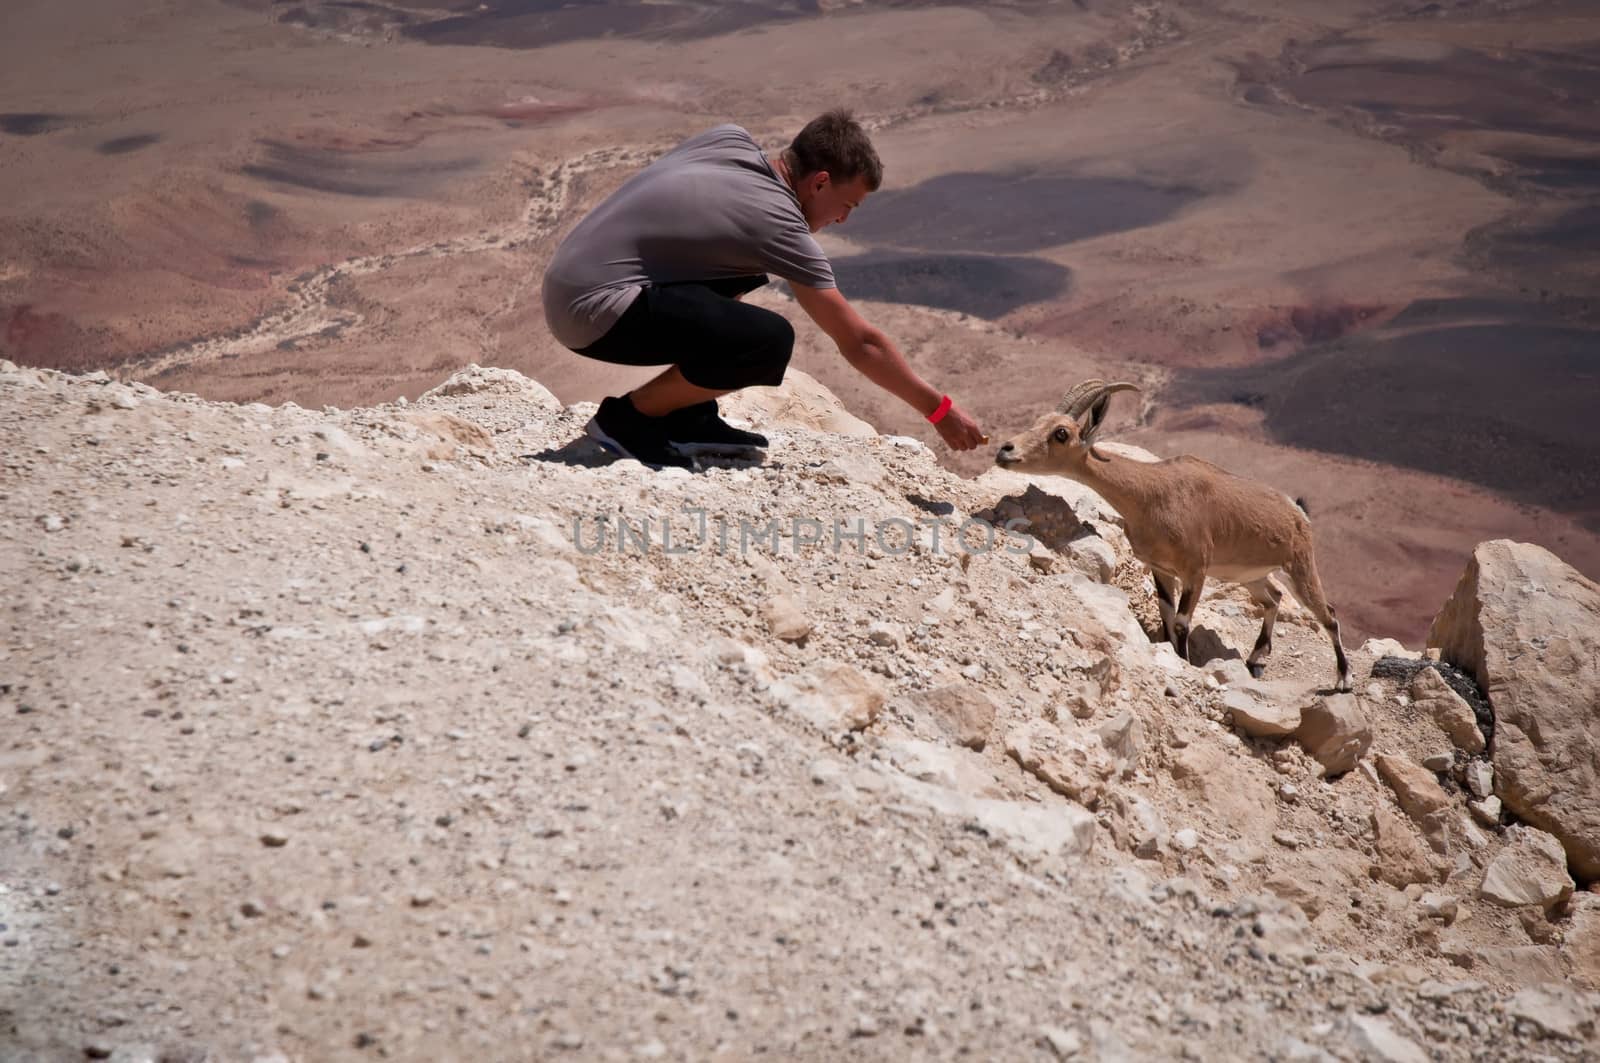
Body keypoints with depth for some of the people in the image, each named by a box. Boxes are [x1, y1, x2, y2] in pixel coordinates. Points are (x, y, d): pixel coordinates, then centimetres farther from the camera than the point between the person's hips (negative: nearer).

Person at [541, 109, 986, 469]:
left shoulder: (730, 139, 6)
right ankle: (628, 416, -6)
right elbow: (860, 343, -10)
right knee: (770, 341, -23)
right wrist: (940, 410, -2)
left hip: (569, 278, 10)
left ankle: (690, 420, 18)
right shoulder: (780, 225, -13)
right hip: (594, 311, -10)